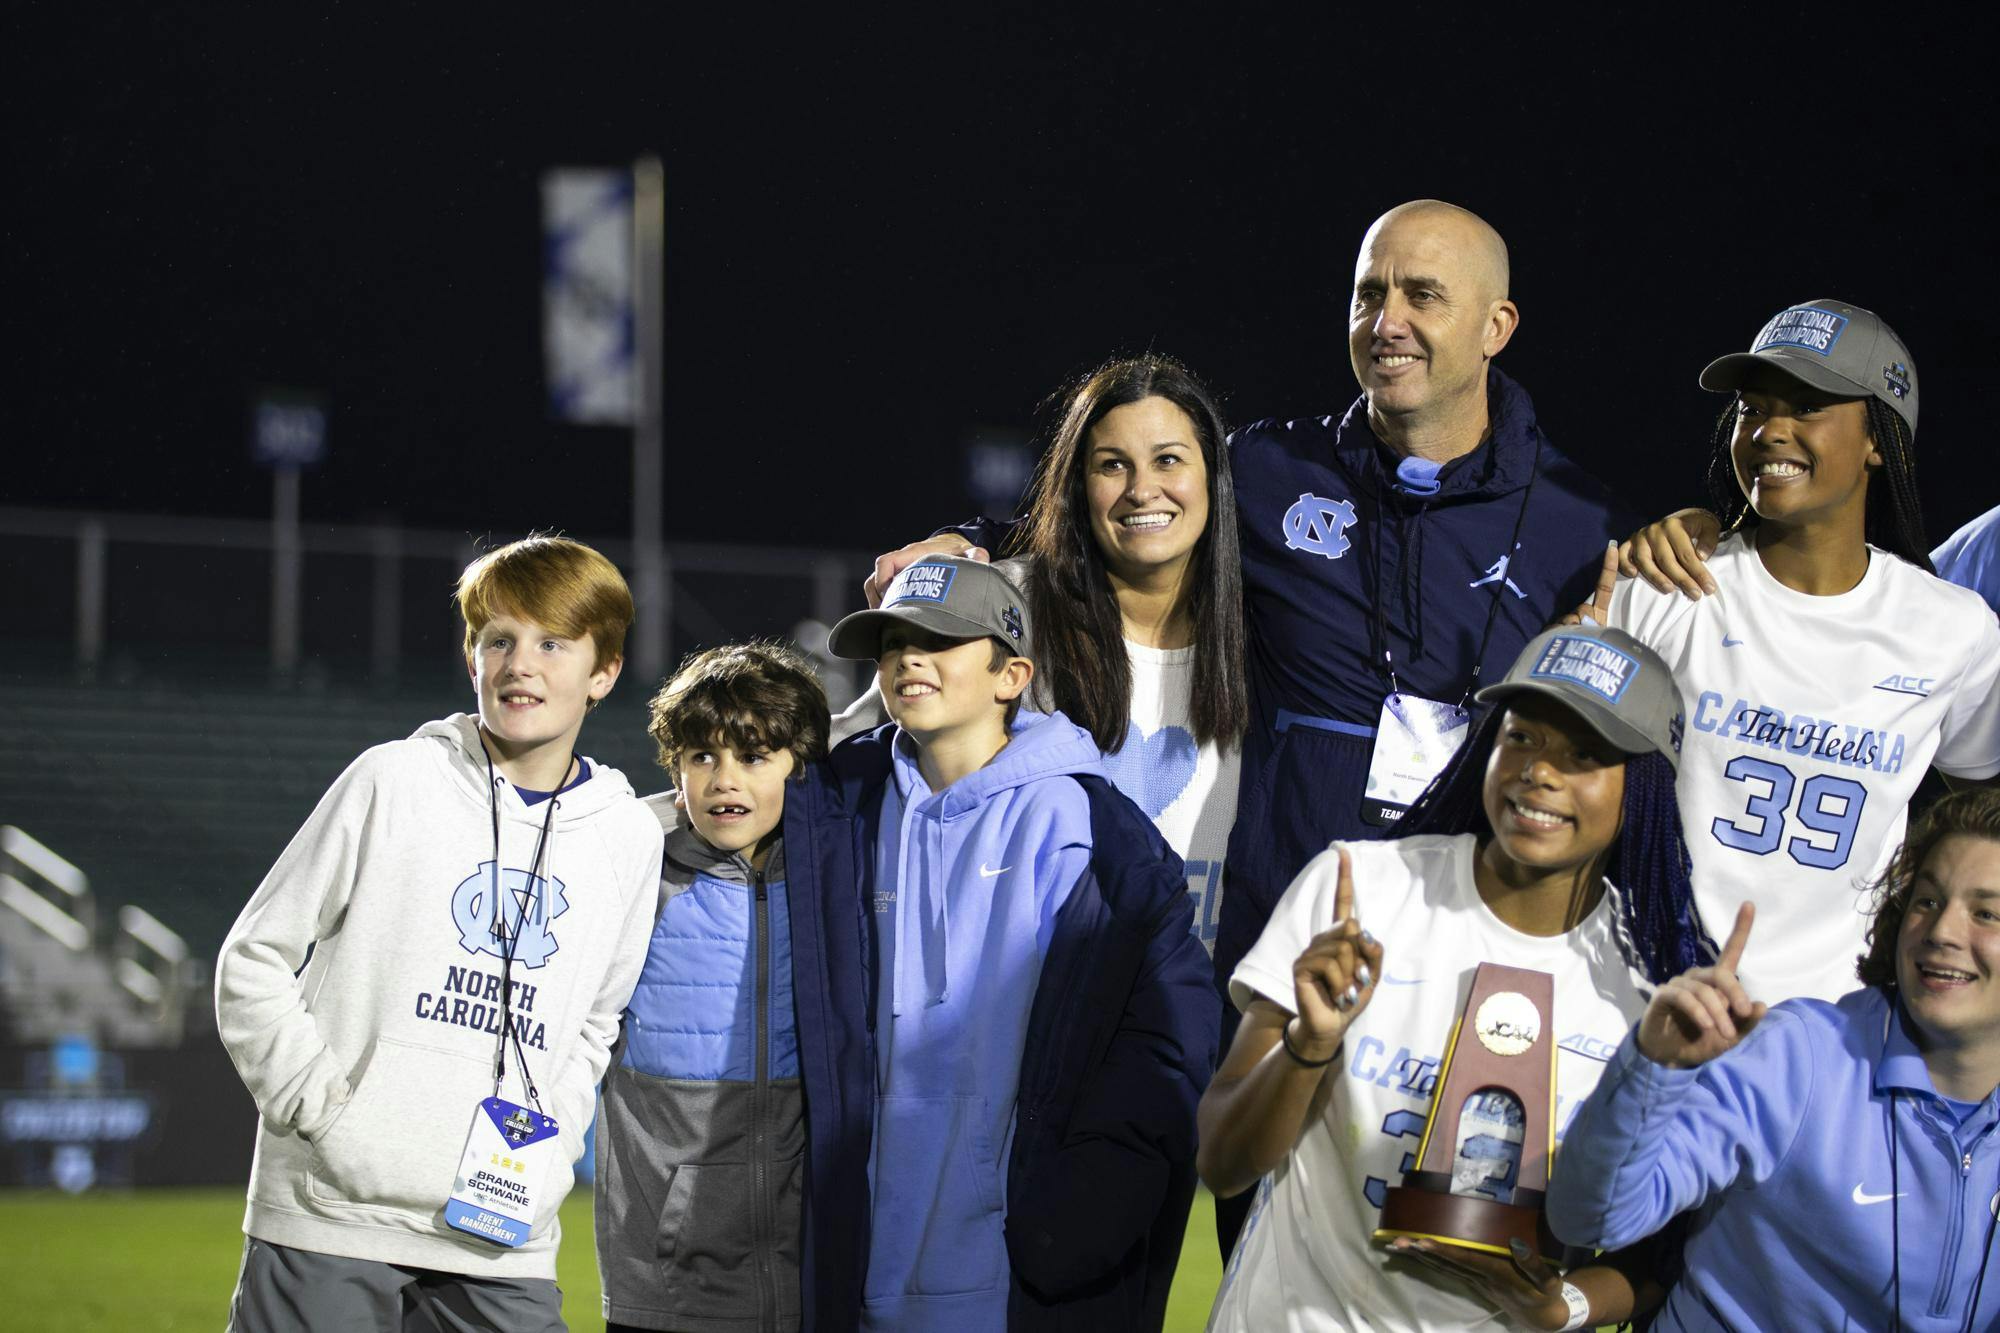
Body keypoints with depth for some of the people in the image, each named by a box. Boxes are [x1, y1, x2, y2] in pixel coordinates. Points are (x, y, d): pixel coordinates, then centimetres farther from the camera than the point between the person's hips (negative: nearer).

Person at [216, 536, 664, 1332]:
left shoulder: (629, 837, 9)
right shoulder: (394, 782, 0)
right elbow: (253, 962, 3)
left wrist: (546, 1140, 6)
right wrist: (318, 1101, -8)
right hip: (334, 1211, -3)